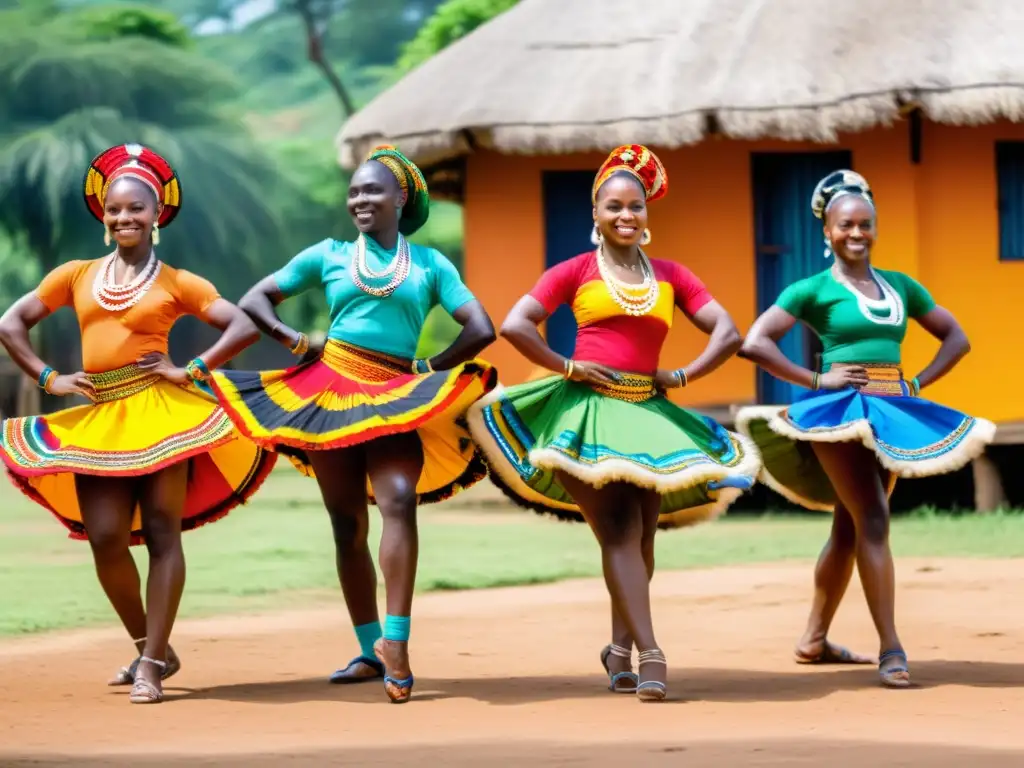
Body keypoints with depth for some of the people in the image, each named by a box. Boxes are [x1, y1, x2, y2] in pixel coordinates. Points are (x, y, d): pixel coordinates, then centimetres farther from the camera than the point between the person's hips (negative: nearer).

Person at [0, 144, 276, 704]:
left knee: (161, 534, -7)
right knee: (106, 538, -5)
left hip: (158, 414, -3)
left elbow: (245, 325, 1)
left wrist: (193, 371, -7)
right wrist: (48, 379, 4)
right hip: (97, 420, 3)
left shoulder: (177, 283, 6)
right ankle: (148, 646, 16)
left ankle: (152, 666, -5)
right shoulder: (76, 276, 13)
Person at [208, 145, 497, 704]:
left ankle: (395, 641, -31)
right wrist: (295, 342, 2)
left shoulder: (429, 265, 9)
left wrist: (430, 368, -1)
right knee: (348, 523, 4)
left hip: (396, 399, -2)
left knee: (398, 500, -25)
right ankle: (369, 650, 14)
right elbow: (255, 300, 14)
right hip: (330, 393, 2)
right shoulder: (329, 256, 12)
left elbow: (480, 329, 3)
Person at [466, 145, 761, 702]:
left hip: (647, 413, 4)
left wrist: (682, 376, 2)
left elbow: (728, 334, 12)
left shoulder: (671, 276, 13)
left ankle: (620, 648, 19)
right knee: (618, 533, -12)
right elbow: (514, 325, -3)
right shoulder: (577, 271, 5)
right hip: (589, 411, -4)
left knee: (640, 537, 3)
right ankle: (649, 654, -20)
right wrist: (568, 368, -5)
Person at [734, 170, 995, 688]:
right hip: (841, 410, -6)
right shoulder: (814, 290, -2)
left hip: (892, 412, 6)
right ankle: (891, 650, -17)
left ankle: (814, 640, 24)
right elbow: (755, 343, -8)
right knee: (873, 522, -15)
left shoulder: (900, 286, 13)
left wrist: (918, 383, 6)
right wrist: (815, 379, -11)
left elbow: (956, 338, 20)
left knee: (848, 529, 12)